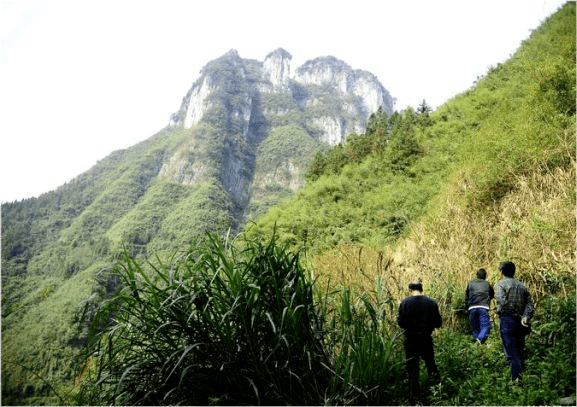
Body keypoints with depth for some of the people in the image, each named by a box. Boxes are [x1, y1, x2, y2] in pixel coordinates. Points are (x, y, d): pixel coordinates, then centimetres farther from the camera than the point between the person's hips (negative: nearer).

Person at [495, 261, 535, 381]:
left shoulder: (501, 284, -4)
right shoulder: (522, 286, 15)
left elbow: (502, 301, -21)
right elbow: (530, 304, 7)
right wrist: (525, 317, -3)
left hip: (507, 320, -6)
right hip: (521, 322, 6)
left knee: (510, 350, -6)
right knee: (520, 349, 17)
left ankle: (516, 376, -14)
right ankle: (522, 370, 23)